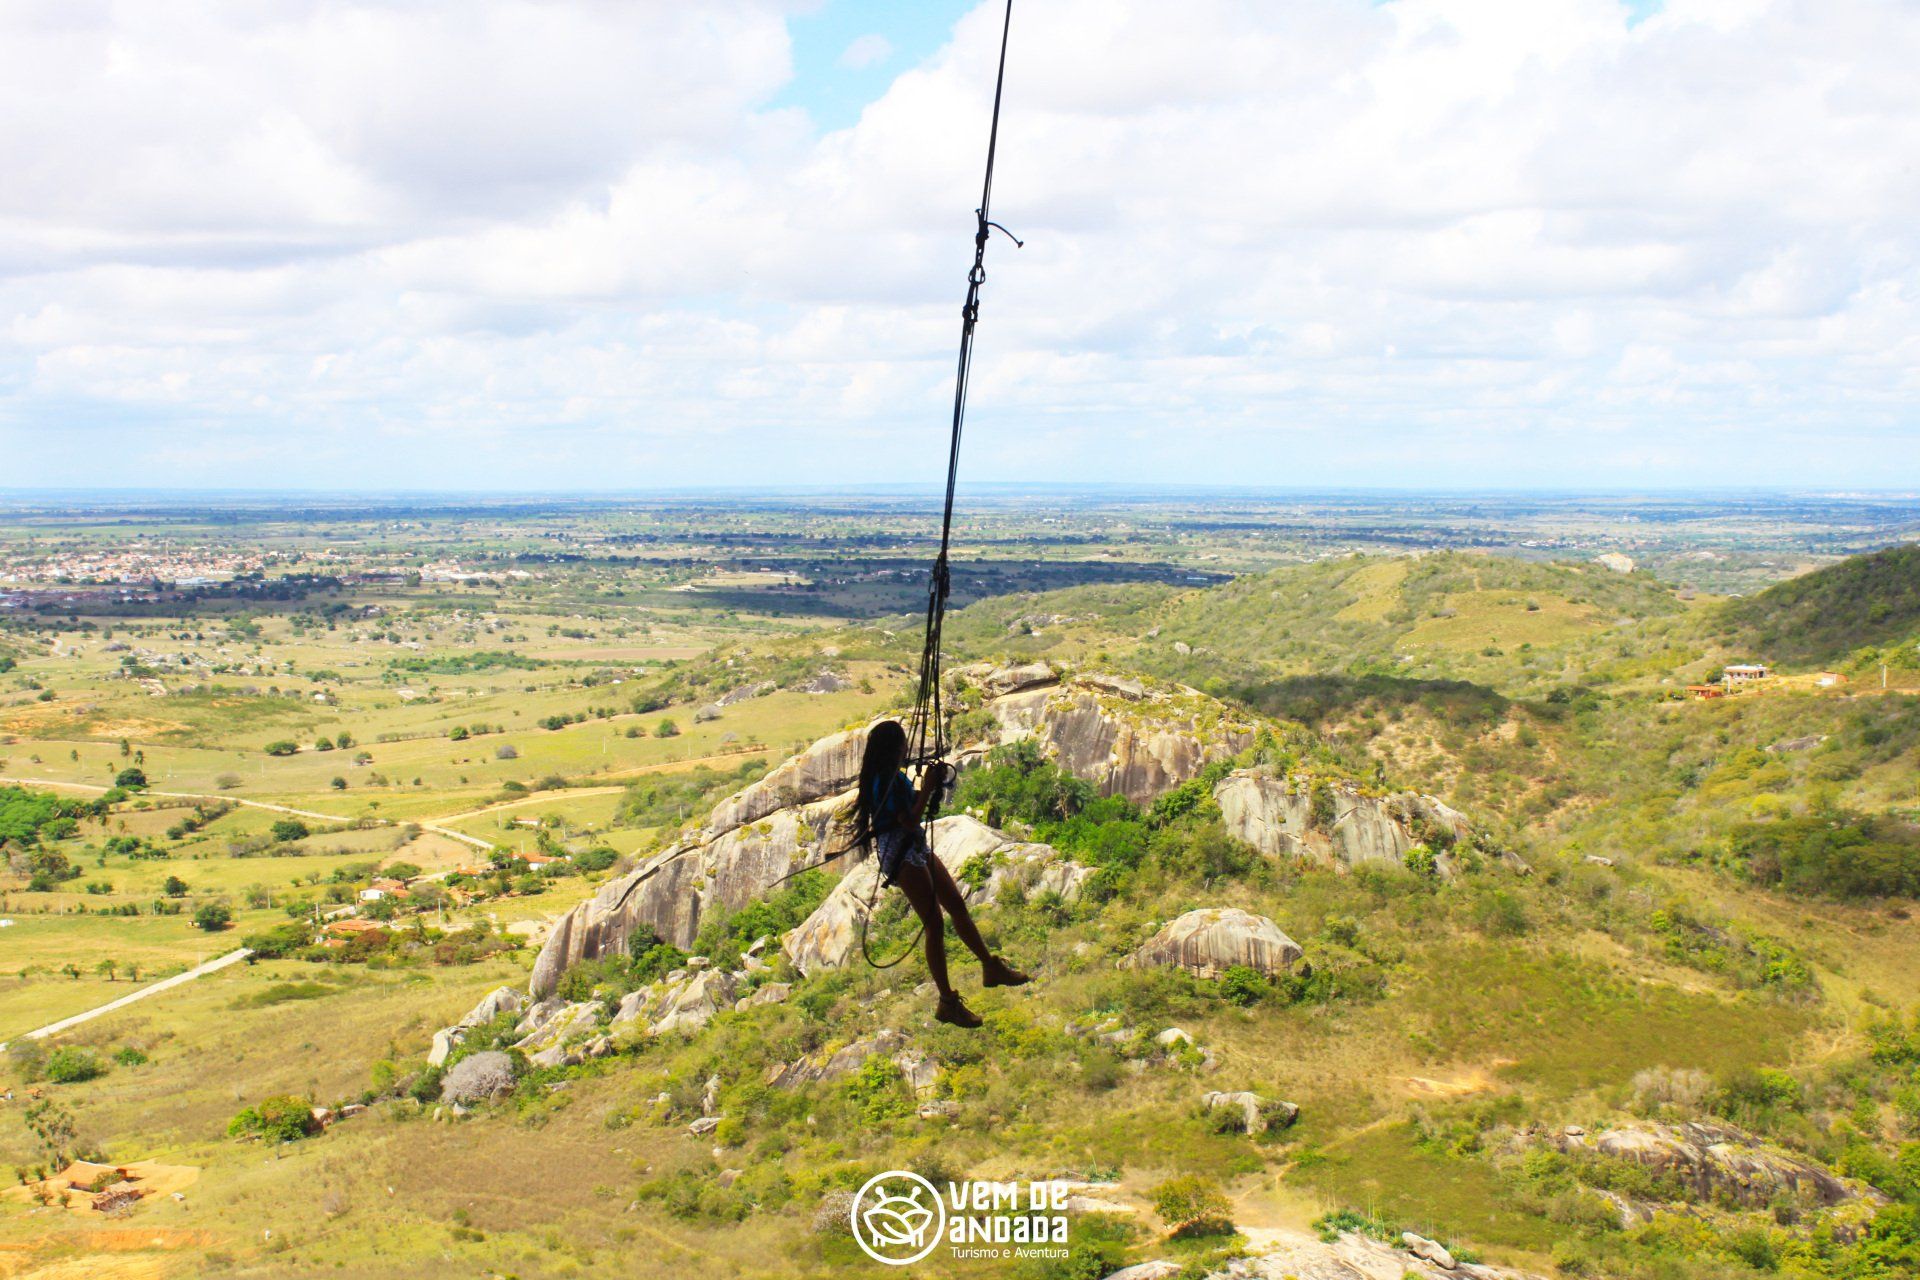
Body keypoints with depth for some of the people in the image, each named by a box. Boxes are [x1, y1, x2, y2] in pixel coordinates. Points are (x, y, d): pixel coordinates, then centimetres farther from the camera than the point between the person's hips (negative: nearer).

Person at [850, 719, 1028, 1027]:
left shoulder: (893, 776, 9)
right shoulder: (885, 780, -21)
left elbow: (914, 807, 20)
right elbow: (910, 821, -22)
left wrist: (932, 784, 6)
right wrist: (927, 787, -16)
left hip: (917, 849, 10)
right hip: (900, 855, -10)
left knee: (957, 904, 15)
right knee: (935, 925, -6)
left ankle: (991, 967, 27)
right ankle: (947, 1002, 1)